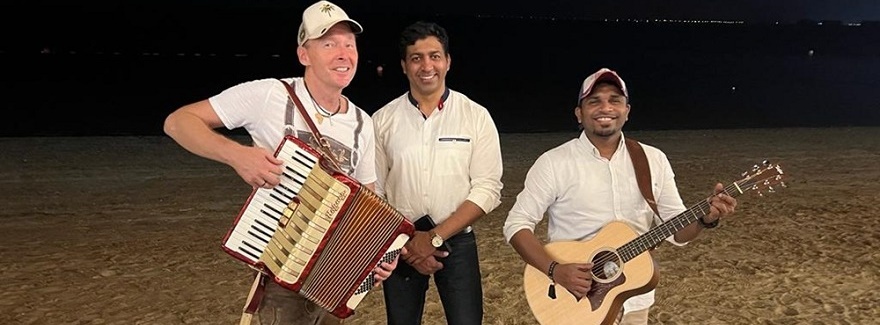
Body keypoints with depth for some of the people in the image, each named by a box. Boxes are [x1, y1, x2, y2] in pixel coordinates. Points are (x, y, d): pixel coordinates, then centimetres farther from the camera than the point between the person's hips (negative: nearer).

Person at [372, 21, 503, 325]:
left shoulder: (476, 116, -4)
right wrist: (404, 243, -9)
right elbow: (371, 192, 0)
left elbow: (487, 190, -9)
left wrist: (436, 237, -16)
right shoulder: (382, 120, -1)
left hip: (457, 242, -1)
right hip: (399, 245, 1)